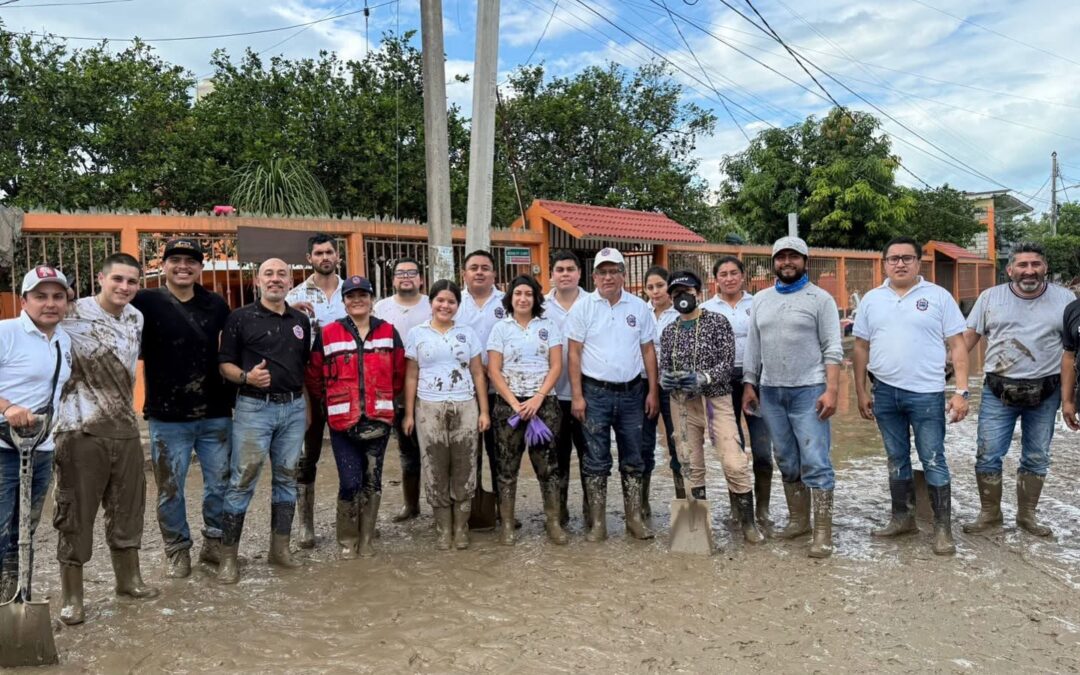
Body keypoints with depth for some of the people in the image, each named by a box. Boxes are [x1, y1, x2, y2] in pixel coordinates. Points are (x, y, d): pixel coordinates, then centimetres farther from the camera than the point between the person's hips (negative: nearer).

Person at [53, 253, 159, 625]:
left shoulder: (137, 319, 8)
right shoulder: (72, 317, -12)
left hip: (126, 429, 6)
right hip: (81, 431, -6)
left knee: (127, 508, 15)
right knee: (76, 514, 3)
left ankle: (128, 578, 31)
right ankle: (71, 596, 16)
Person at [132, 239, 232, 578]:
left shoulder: (216, 305, 5)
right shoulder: (146, 302, -4)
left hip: (216, 415, 3)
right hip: (168, 417, -2)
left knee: (219, 484, 11)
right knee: (170, 490, 9)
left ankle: (215, 541, 30)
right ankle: (177, 550, 26)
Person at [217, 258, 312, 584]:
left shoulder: (301, 321, 12)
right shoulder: (240, 318, -1)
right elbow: (224, 364, -3)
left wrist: (307, 405, 12)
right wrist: (247, 377, -22)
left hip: (294, 408, 5)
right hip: (254, 407, -4)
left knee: (286, 478, 10)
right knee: (241, 481, -4)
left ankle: (280, 548, 20)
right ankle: (228, 556, 4)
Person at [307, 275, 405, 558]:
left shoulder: (388, 332, 4)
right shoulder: (327, 334, -2)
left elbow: (400, 373, 12)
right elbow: (314, 376, 5)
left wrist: (384, 398, 9)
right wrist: (333, 400, 7)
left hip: (379, 420, 2)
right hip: (343, 421, -2)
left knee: (372, 481, 9)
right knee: (350, 483, -5)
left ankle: (366, 541, 23)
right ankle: (347, 541, 15)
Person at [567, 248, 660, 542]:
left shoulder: (639, 307, 5)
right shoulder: (583, 307, -2)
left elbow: (648, 351, 8)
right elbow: (574, 353, -3)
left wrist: (653, 391, 2)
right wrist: (577, 395, -9)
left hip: (631, 392, 2)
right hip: (595, 393, -2)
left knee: (632, 459, 9)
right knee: (596, 460, 4)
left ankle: (635, 519, 19)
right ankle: (597, 523, 12)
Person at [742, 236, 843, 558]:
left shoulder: (820, 299, -1)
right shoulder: (760, 300, 13)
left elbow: (832, 350, -5)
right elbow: (753, 347, 15)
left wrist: (831, 391, -13)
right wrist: (749, 385, 9)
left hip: (808, 390, -5)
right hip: (771, 392, 5)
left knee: (815, 463, -6)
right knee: (787, 462, 12)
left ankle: (823, 533, -1)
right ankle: (798, 520, 24)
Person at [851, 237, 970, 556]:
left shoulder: (938, 296, -1)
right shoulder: (871, 299, 8)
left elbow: (957, 345, -2)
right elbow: (861, 347, 11)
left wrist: (962, 391, -10)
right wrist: (861, 391, 7)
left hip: (926, 394, -3)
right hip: (885, 392, 3)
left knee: (933, 461, 1)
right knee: (896, 459, 14)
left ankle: (943, 528, 11)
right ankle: (902, 518, 27)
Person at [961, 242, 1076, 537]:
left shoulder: (1065, 299, 1)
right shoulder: (990, 297, 1)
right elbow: (968, 337, 4)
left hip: (1045, 393, 1)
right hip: (998, 391, -1)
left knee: (1036, 458, 12)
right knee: (987, 455, 0)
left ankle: (1027, 515, 28)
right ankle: (990, 514, 16)